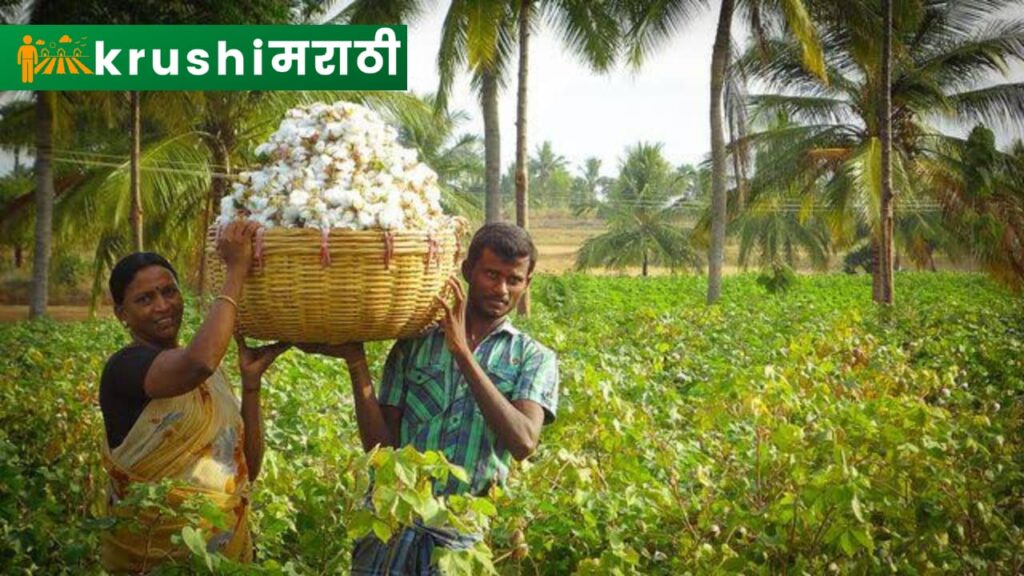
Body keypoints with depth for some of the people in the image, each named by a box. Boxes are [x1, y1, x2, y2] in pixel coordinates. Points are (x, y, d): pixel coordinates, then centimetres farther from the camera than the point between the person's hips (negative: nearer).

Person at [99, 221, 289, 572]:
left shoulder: (207, 373, 9)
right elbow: (199, 362, -35)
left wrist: (251, 380, -3)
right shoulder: (125, 368, -14)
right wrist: (236, 270, -27)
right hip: (152, 559, -7)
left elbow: (248, 468, 6)